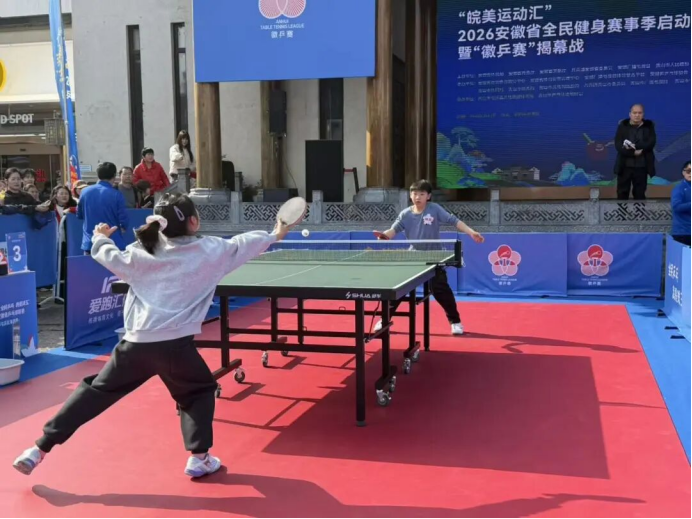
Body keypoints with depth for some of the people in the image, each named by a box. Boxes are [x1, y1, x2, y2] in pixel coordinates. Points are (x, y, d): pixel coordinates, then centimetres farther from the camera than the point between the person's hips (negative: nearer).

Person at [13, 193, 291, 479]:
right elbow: (242, 245, 16)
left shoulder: (144, 251, 8)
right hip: (175, 344, -2)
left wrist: (101, 239, 31)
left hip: (136, 342, 3)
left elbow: (114, 260, 9)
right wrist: (274, 235, 33)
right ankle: (199, 457, 16)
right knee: (200, 391, 23)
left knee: (96, 390, 14)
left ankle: (39, 448, 17)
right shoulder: (209, 250, 4)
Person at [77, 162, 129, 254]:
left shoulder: (85, 191, 2)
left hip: (90, 243, 4)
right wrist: (123, 228, 14)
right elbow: (124, 219, -9)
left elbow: (79, 215, 15)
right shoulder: (116, 194, -10)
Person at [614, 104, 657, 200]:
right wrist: (633, 152, -19)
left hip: (641, 167, 1)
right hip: (625, 166, 0)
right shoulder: (623, 126, 2)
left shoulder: (649, 126, 5)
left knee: (640, 194, 7)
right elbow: (618, 145, -9)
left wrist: (634, 146, -19)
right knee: (622, 193, 5)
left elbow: (651, 143, -9)